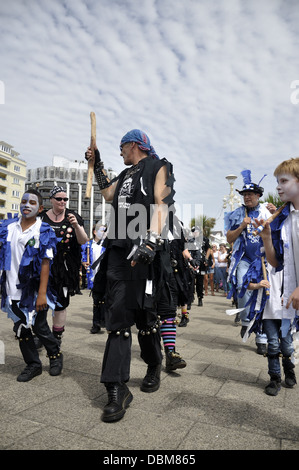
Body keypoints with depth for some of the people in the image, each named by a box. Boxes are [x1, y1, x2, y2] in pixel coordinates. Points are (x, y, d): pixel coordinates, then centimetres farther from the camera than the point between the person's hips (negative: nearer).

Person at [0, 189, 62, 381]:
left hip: (34, 290, -4)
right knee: (21, 329, 11)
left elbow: (46, 264, -12)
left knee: (39, 327, 5)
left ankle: (55, 355, 31)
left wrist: (42, 293, -16)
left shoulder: (44, 232, -8)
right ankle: (33, 364, 28)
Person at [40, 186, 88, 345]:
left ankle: (57, 338, 18)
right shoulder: (42, 217, 5)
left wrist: (76, 226, -18)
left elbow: (83, 241, -3)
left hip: (65, 269, 0)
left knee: (61, 304, 3)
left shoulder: (72, 216, 4)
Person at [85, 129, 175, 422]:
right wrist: (96, 166, 37)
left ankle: (154, 368, 31)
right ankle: (117, 390, 3)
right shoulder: (126, 174, 26)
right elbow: (108, 194, 42)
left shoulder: (159, 167, 4)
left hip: (144, 252, -6)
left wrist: (150, 240, -26)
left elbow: (162, 205, -12)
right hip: (119, 251, 6)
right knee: (118, 318, -2)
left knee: (144, 315, 4)